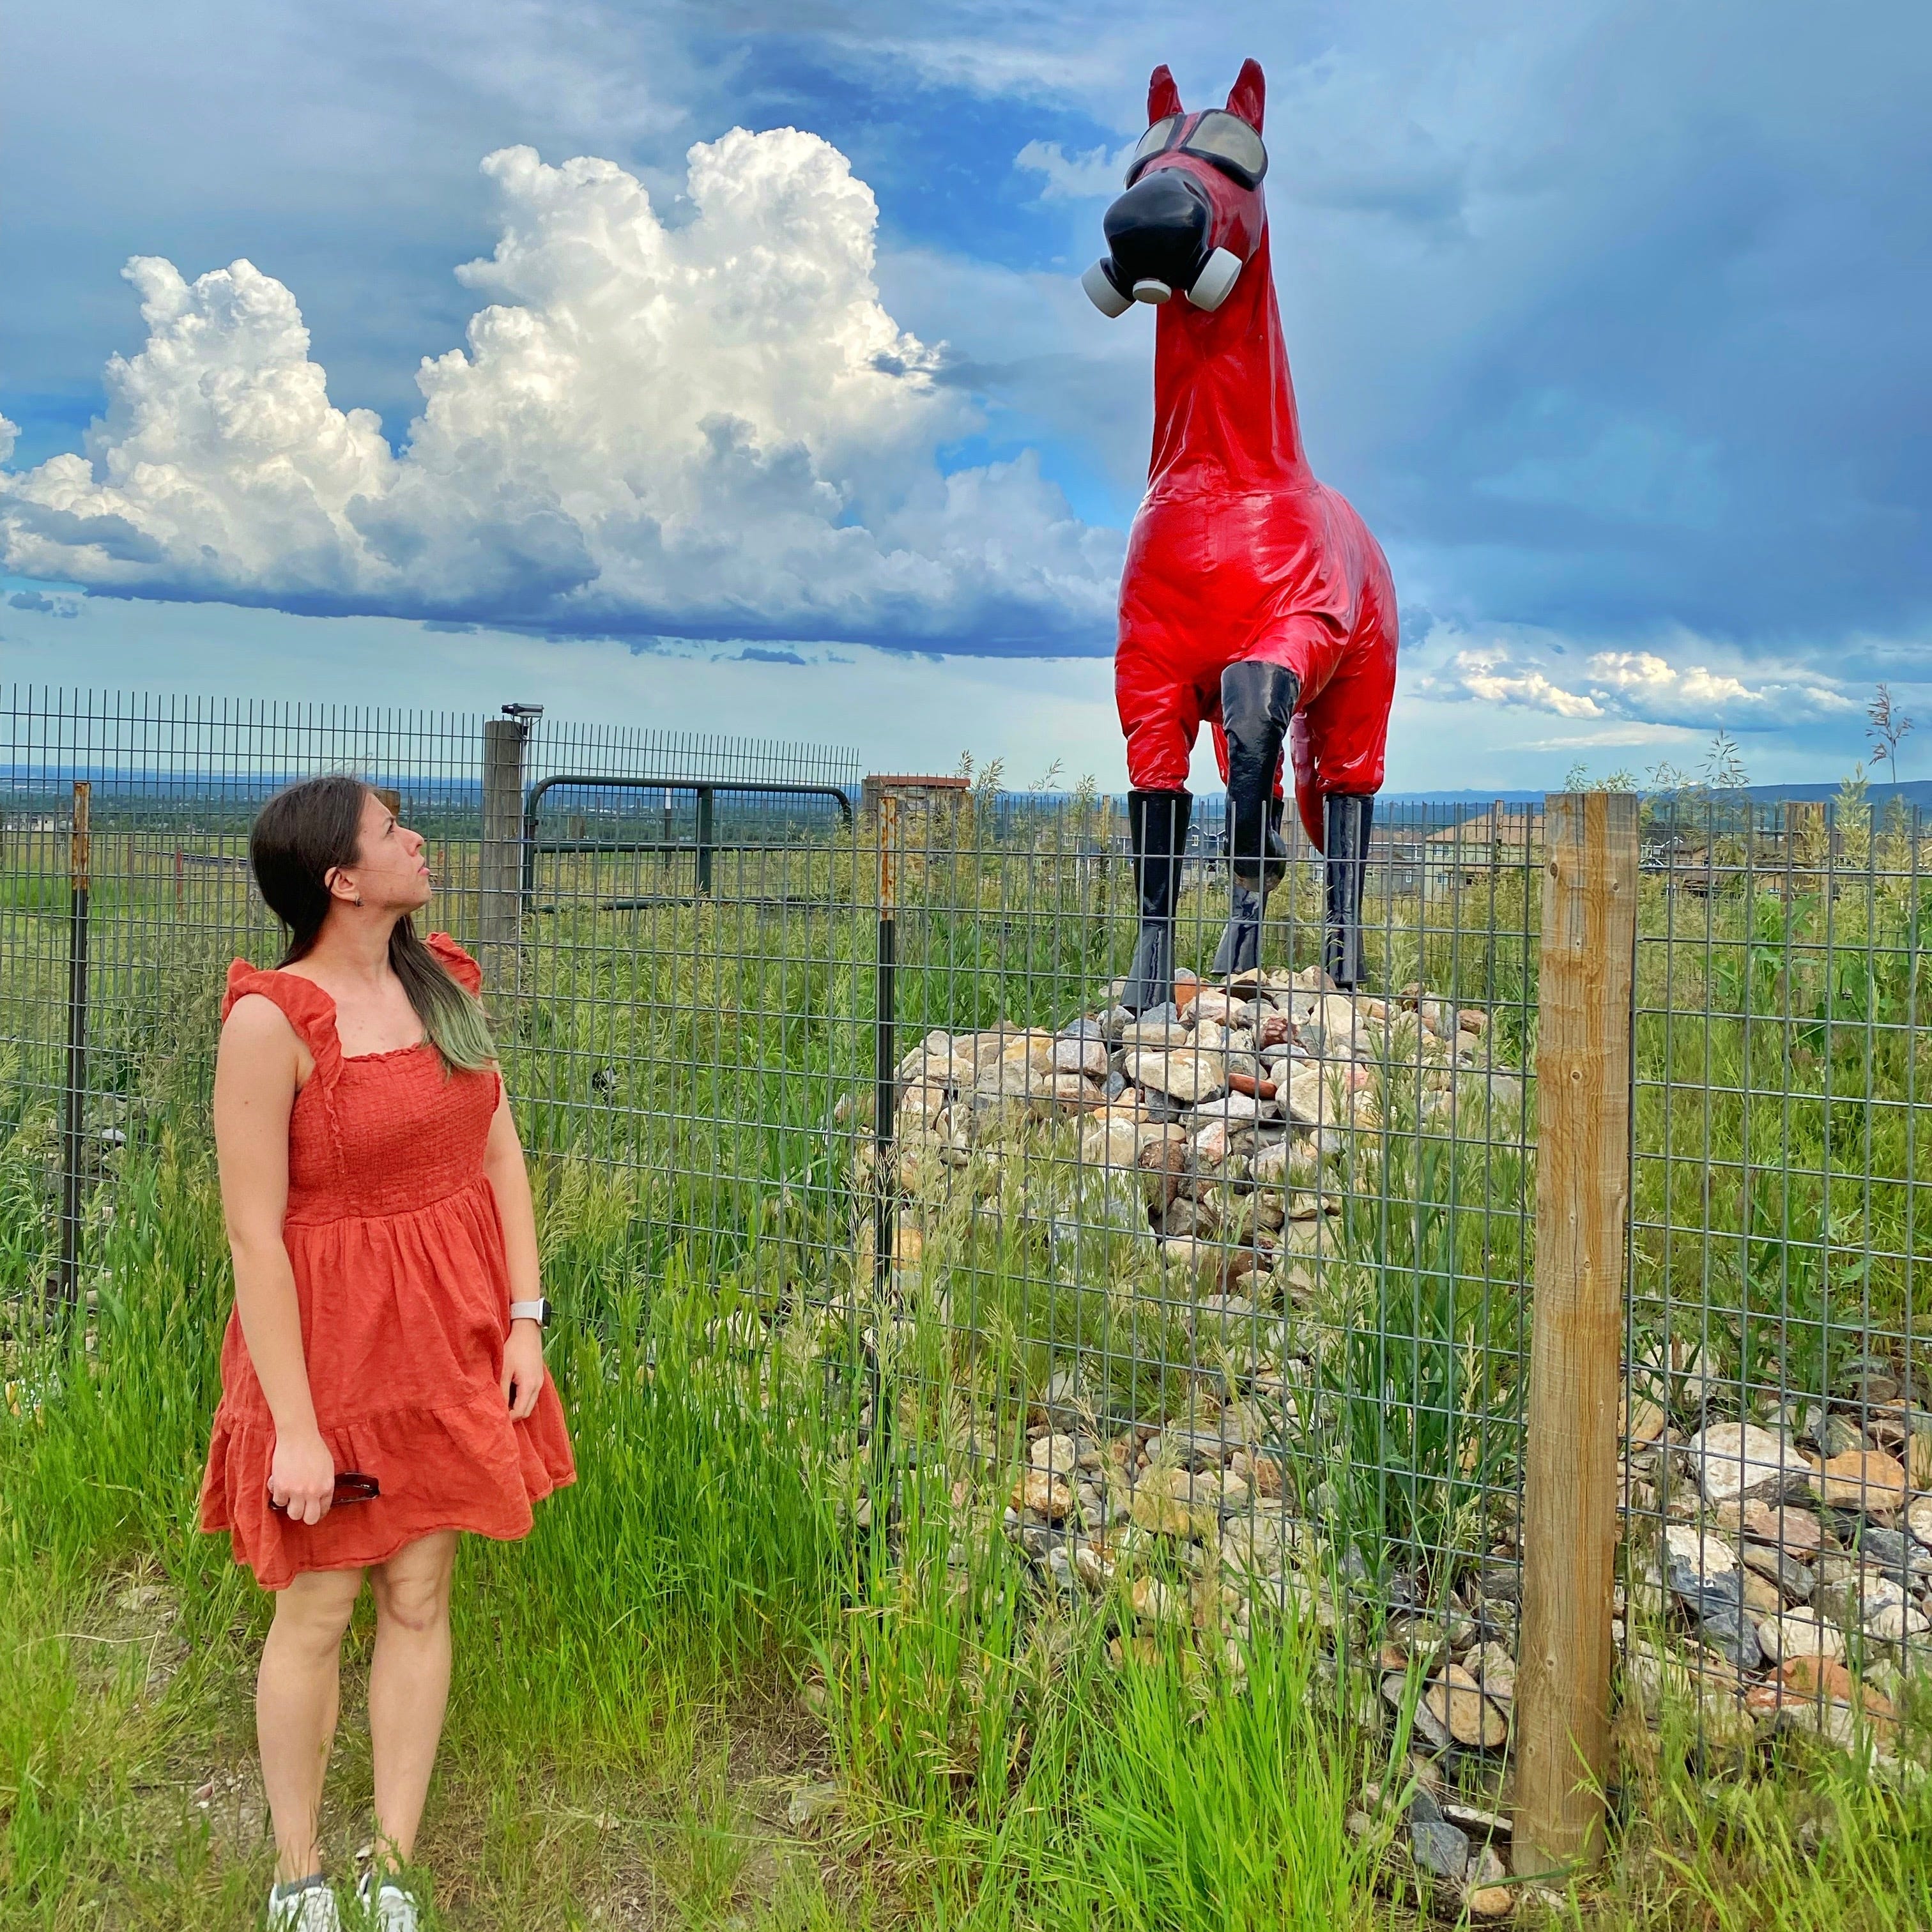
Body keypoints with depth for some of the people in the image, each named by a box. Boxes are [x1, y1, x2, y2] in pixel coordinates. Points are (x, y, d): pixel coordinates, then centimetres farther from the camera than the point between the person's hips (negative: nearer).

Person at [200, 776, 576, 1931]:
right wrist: (296, 1427, -16)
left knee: (421, 1600, 13)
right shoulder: (272, 1020, -17)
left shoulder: (444, 983, 2)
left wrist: (526, 1316, 0)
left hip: (451, 1337, 6)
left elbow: (500, 1152, 6)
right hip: (329, 1342, -5)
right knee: (317, 1611, 9)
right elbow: (254, 1236, -17)